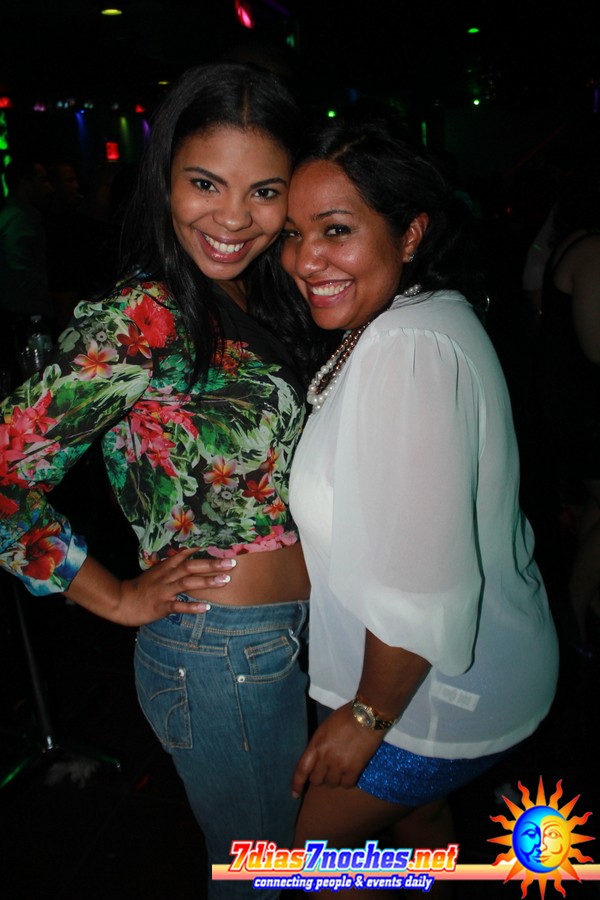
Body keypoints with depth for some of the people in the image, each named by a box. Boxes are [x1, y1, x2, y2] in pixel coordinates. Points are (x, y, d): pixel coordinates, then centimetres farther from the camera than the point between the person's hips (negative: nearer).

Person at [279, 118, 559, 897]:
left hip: (441, 693, -8)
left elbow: (425, 589, -32)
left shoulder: (410, 350, -32)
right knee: (418, 814, 32)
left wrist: (366, 715, -17)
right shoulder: (428, 312, 0)